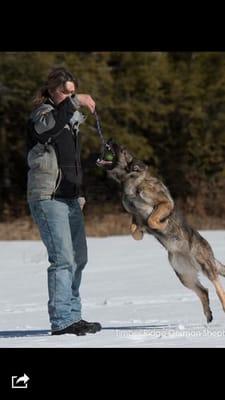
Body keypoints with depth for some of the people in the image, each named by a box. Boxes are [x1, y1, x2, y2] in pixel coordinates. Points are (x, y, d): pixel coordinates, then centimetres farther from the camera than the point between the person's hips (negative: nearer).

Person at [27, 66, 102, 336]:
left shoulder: (71, 118, 18)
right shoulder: (41, 115, -8)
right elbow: (48, 124, -35)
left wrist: (80, 193, 26)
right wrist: (75, 102, -39)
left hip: (70, 199, 9)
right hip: (48, 199, -9)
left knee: (78, 259, 12)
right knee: (63, 260, -14)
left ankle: (72, 316, 19)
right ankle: (61, 321, -14)